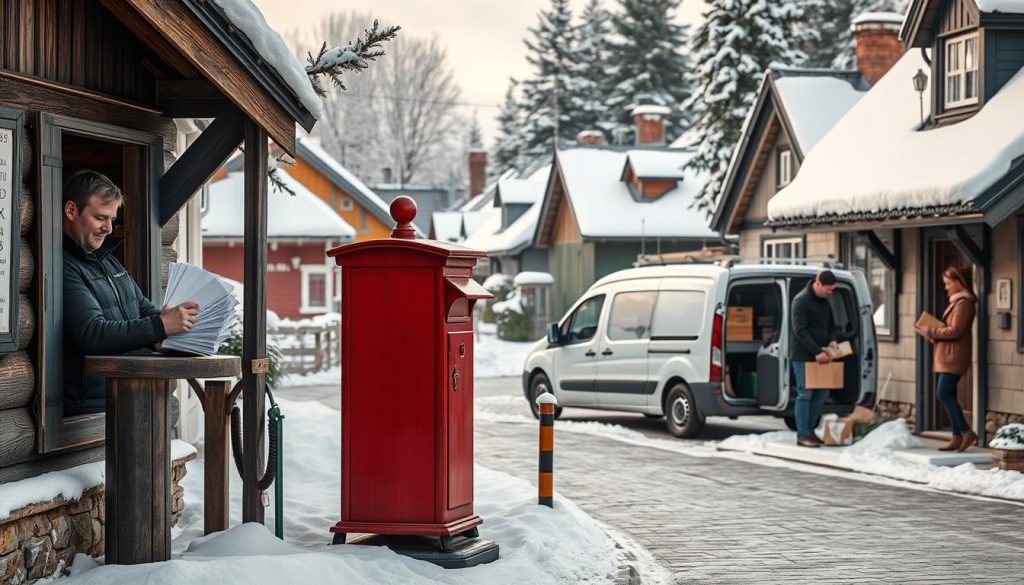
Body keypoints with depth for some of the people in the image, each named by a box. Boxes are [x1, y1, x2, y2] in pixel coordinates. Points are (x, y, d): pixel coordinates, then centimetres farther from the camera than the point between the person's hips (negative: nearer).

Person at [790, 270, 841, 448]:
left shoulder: (824, 301, 11)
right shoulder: (801, 301, -14)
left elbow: (831, 324, 21)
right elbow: (800, 331, -20)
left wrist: (832, 340, 0)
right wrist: (817, 351, -25)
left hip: (818, 356, 8)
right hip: (803, 356, -8)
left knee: (821, 393, 9)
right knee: (805, 394, -6)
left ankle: (809, 429, 19)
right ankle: (803, 435, -2)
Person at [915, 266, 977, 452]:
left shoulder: (963, 303, -13)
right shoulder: (956, 301, 19)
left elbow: (955, 331, -20)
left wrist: (931, 332, -11)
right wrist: (933, 333, 6)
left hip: (954, 357, -10)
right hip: (947, 356, 10)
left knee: (944, 394, -13)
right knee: (947, 396, 8)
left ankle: (967, 432, -9)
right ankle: (957, 437, 9)